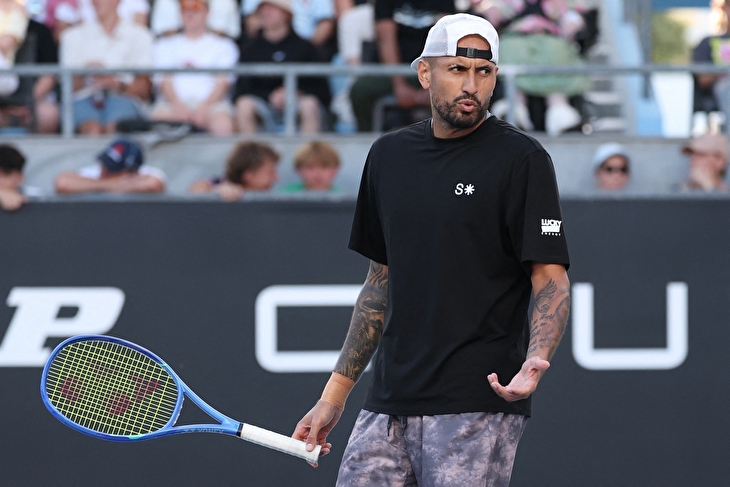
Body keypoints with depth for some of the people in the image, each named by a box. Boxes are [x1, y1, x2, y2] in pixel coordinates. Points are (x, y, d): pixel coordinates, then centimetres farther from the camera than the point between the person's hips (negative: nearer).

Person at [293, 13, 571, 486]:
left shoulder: (522, 160, -5)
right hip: (388, 409, 6)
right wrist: (336, 393, 18)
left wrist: (534, 362, -27)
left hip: (478, 410, -6)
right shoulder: (389, 154, 13)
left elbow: (552, 281, -8)